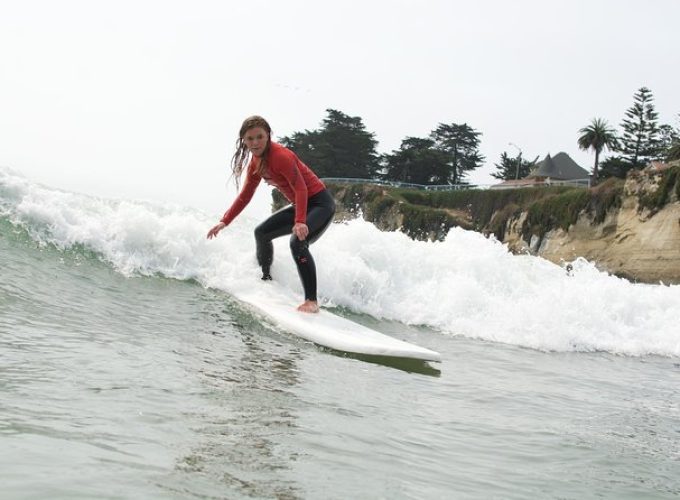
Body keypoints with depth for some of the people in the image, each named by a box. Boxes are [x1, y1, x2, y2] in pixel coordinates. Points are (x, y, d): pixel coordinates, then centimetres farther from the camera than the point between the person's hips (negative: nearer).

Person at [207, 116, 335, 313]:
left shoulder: (281, 156, -24)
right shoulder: (255, 162, 4)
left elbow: (301, 188, -30)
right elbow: (245, 196, 13)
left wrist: (300, 222, -42)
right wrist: (224, 222, 10)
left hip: (320, 203, -10)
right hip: (300, 205, 10)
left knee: (297, 242, -32)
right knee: (262, 233, 16)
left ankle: (311, 301, -27)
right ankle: (266, 278, 36)